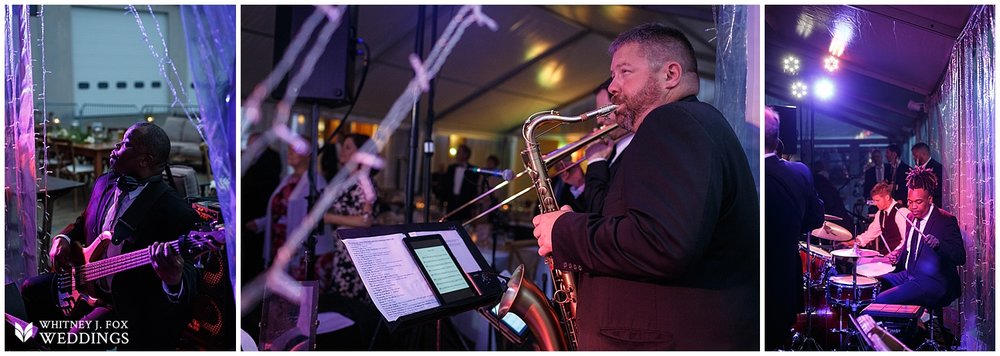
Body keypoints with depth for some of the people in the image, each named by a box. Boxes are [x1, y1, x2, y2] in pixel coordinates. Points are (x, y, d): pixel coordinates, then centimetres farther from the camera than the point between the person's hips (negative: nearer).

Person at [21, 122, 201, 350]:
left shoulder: (174, 210, -26)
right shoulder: (104, 183, 2)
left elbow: (191, 277, -28)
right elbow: (83, 222, 23)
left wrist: (174, 279, -51)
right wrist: (63, 238, 2)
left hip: (132, 307, -9)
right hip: (90, 285, 9)